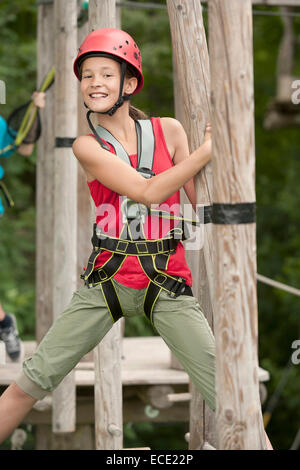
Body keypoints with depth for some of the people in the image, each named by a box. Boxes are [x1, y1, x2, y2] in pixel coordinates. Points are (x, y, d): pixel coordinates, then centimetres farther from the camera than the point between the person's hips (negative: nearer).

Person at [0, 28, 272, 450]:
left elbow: (203, 201, 4)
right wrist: (207, 149, -15)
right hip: (106, 278, 0)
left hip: (167, 282, 0)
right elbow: (146, 191, -16)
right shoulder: (87, 146, -4)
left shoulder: (169, 131, 2)